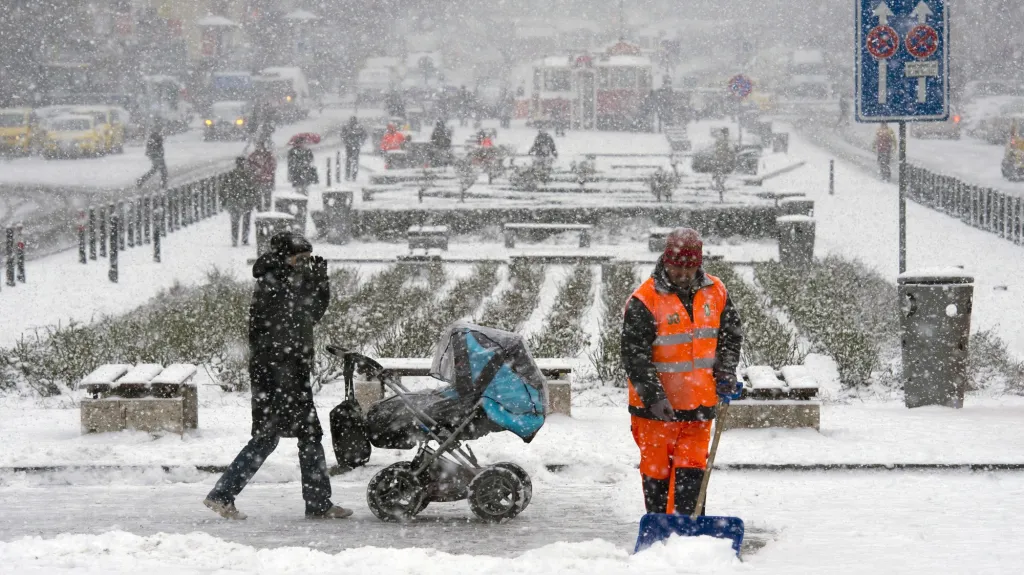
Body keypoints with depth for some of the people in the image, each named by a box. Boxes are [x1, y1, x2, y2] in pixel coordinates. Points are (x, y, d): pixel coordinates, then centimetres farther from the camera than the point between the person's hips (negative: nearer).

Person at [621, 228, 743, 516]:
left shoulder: (716, 293, 3)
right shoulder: (644, 300, -13)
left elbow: (731, 336, 16)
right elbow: (634, 355, -15)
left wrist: (725, 375, 1)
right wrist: (654, 396, -22)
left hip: (699, 404, 3)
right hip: (655, 406, -3)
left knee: (691, 470, 1)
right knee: (657, 470, 6)